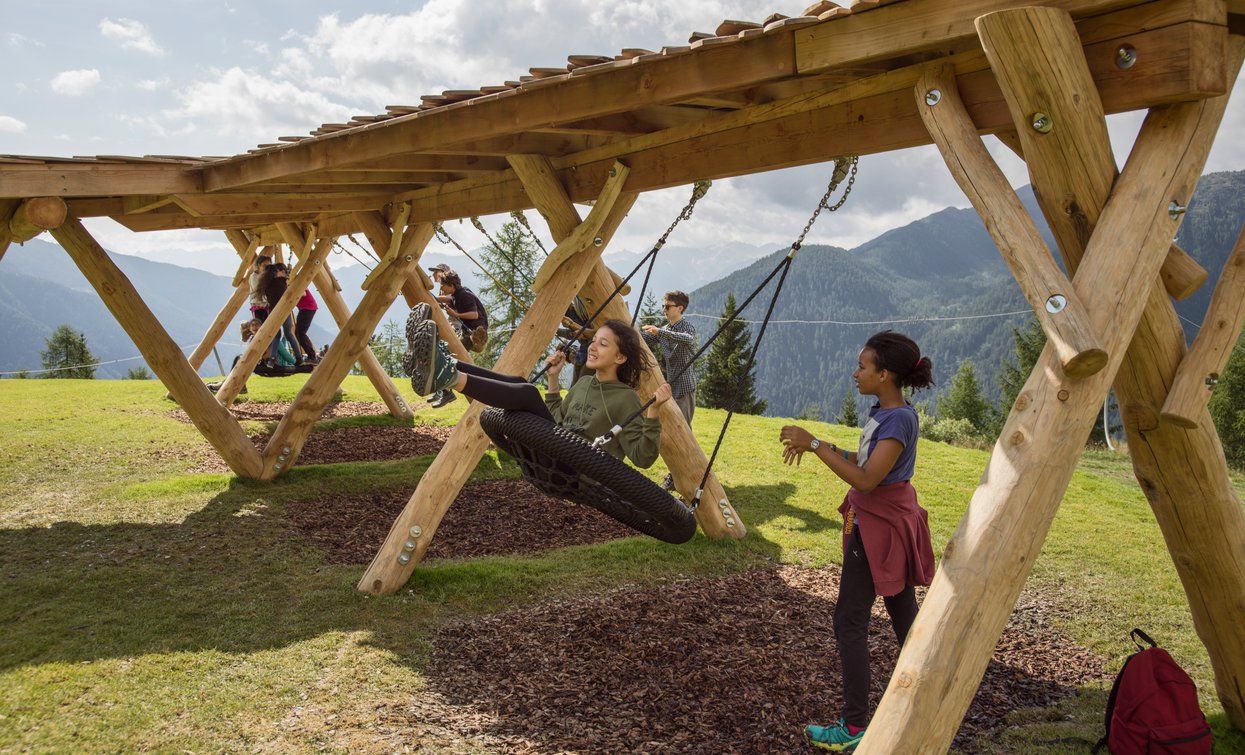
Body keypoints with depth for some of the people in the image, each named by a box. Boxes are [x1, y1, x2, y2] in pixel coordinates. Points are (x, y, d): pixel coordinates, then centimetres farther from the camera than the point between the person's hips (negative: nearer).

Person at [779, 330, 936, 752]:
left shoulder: (899, 419, -22)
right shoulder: (883, 412, 6)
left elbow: (866, 479, -28)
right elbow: (863, 460, 16)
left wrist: (815, 445, -27)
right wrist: (817, 445, 5)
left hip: (879, 527, -10)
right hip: (884, 522, 10)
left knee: (850, 621, -5)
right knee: (904, 615, 17)